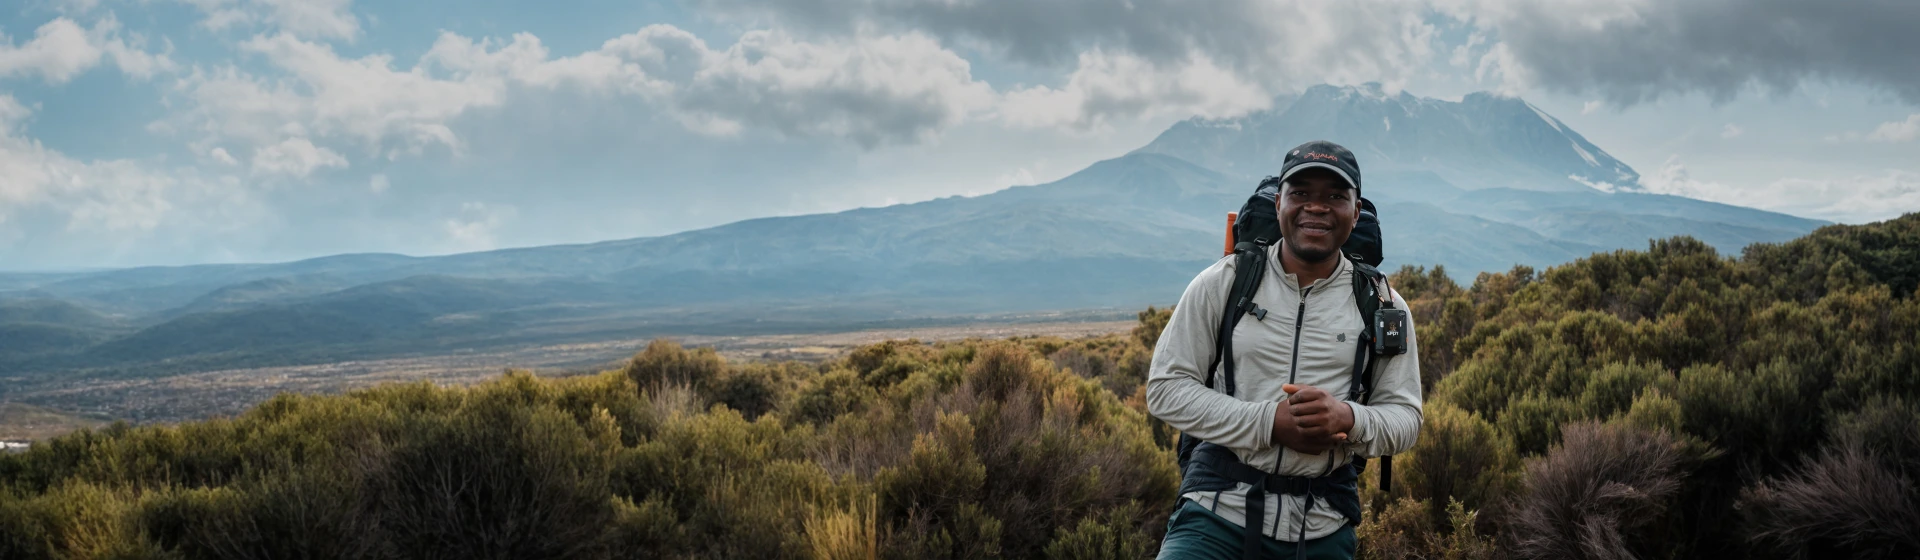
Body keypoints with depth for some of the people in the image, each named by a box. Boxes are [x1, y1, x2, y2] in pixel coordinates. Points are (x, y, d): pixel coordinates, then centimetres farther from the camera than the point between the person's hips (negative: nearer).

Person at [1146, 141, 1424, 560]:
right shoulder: (1221, 284, 0)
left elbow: (1405, 418, 5)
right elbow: (1166, 388, -3)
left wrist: (1348, 418, -19)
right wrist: (1270, 421, -15)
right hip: (1220, 506, -2)